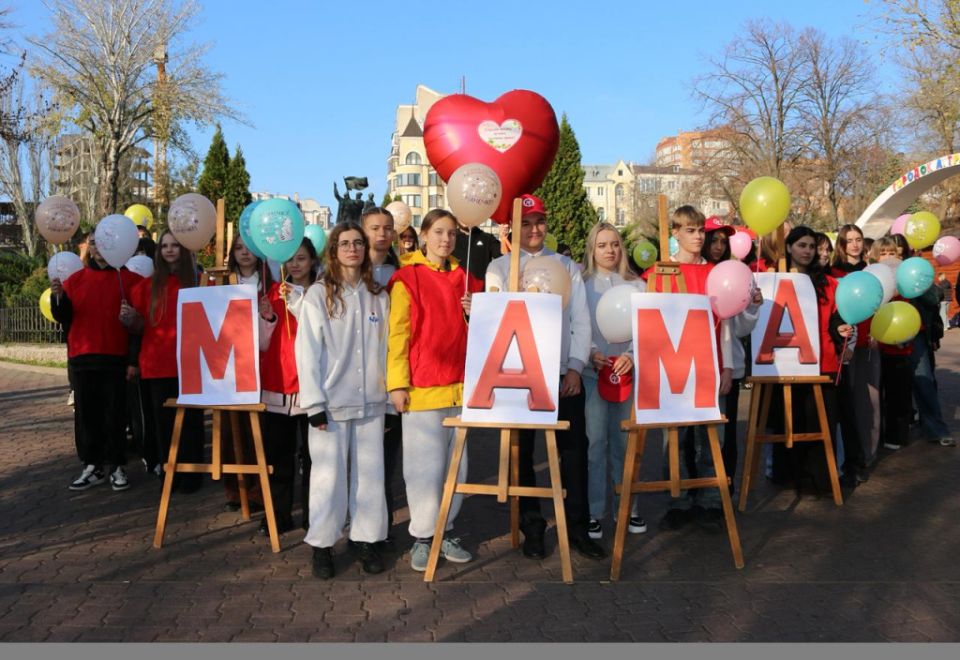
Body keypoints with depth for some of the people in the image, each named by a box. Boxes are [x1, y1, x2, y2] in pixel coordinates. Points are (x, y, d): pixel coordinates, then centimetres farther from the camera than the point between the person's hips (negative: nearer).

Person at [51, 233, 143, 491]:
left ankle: (118, 467, 7)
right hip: (82, 357, 4)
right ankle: (92, 467, 13)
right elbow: (65, 318, 8)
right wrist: (58, 297, -13)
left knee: (114, 415, -1)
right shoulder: (75, 280, 11)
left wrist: (135, 358, -8)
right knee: (86, 414, 5)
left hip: (116, 357, -3)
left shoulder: (129, 279, 0)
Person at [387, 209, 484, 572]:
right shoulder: (407, 278, -2)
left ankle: (445, 532, 23)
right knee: (426, 465, -1)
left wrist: (474, 315, 0)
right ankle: (421, 537, 13)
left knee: (457, 463, 10)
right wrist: (398, 383, -10)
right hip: (421, 387, -5)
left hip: (459, 386, 5)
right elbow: (398, 333, -5)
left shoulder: (464, 278, 13)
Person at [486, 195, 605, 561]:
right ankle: (532, 527, 17)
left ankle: (577, 526, 14)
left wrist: (575, 368, -4)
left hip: (564, 373, 1)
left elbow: (581, 320, 6)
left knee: (574, 448, 2)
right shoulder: (499, 267, 6)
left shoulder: (567, 266, 11)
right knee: (521, 451, 4)